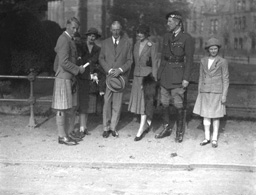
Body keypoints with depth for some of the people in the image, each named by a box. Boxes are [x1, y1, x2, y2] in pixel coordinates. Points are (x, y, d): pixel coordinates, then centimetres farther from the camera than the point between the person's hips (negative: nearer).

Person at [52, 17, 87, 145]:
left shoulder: (69, 39, 16)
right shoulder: (64, 39, -15)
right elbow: (64, 62, -22)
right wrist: (78, 69, -13)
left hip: (70, 78, 10)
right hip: (64, 78, -10)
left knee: (71, 108, 13)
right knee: (63, 109, -4)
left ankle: (68, 133, 21)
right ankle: (62, 136, 2)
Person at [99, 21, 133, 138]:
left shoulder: (127, 43, 7)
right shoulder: (105, 43, 11)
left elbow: (129, 60, 5)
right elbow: (101, 59, 9)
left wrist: (120, 70, -10)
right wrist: (109, 70, -6)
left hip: (121, 76, 0)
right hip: (107, 76, 1)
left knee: (117, 104, 0)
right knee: (107, 102, -3)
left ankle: (113, 127, 9)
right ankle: (106, 128, 5)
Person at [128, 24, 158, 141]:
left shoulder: (151, 46, -7)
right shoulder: (136, 45, 11)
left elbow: (154, 63, -8)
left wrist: (154, 79, -11)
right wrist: (133, 76, 15)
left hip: (147, 75, -6)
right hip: (137, 75, 6)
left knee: (145, 102, -7)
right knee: (139, 101, 10)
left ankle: (140, 131, -8)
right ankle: (149, 123, 30)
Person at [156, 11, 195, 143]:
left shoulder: (187, 38, -7)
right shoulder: (166, 37, 12)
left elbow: (189, 60, -9)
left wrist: (186, 78, -13)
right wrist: (160, 73, 11)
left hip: (178, 75, -6)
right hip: (165, 75, 6)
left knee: (178, 105, -1)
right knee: (164, 103, 10)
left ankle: (179, 132, 11)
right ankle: (166, 129, 23)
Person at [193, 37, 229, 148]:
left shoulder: (222, 62, -3)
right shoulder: (203, 61, 7)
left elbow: (225, 79, -1)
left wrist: (224, 95, -6)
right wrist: (199, 93, 10)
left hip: (216, 92, -3)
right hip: (205, 92, 3)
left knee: (216, 116, 3)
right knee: (205, 115, 5)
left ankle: (214, 139, 12)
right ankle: (206, 138, 15)